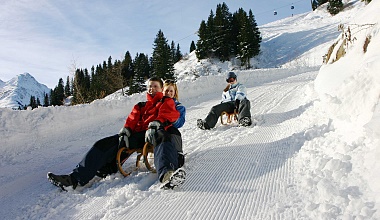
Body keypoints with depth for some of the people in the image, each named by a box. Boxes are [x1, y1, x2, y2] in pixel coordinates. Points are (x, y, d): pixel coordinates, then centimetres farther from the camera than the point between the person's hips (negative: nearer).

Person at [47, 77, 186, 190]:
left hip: (153, 134, -5)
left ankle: (166, 174, -70)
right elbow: (131, 120, 18)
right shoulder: (140, 106, 35)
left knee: (162, 139, -42)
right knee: (104, 144, -12)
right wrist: (125, 132, -6)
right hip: (137, 134, 6)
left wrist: (155, 124, -23)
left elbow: (167, 114, -1)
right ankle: (76, 178, -20)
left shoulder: (166, 102, 22)